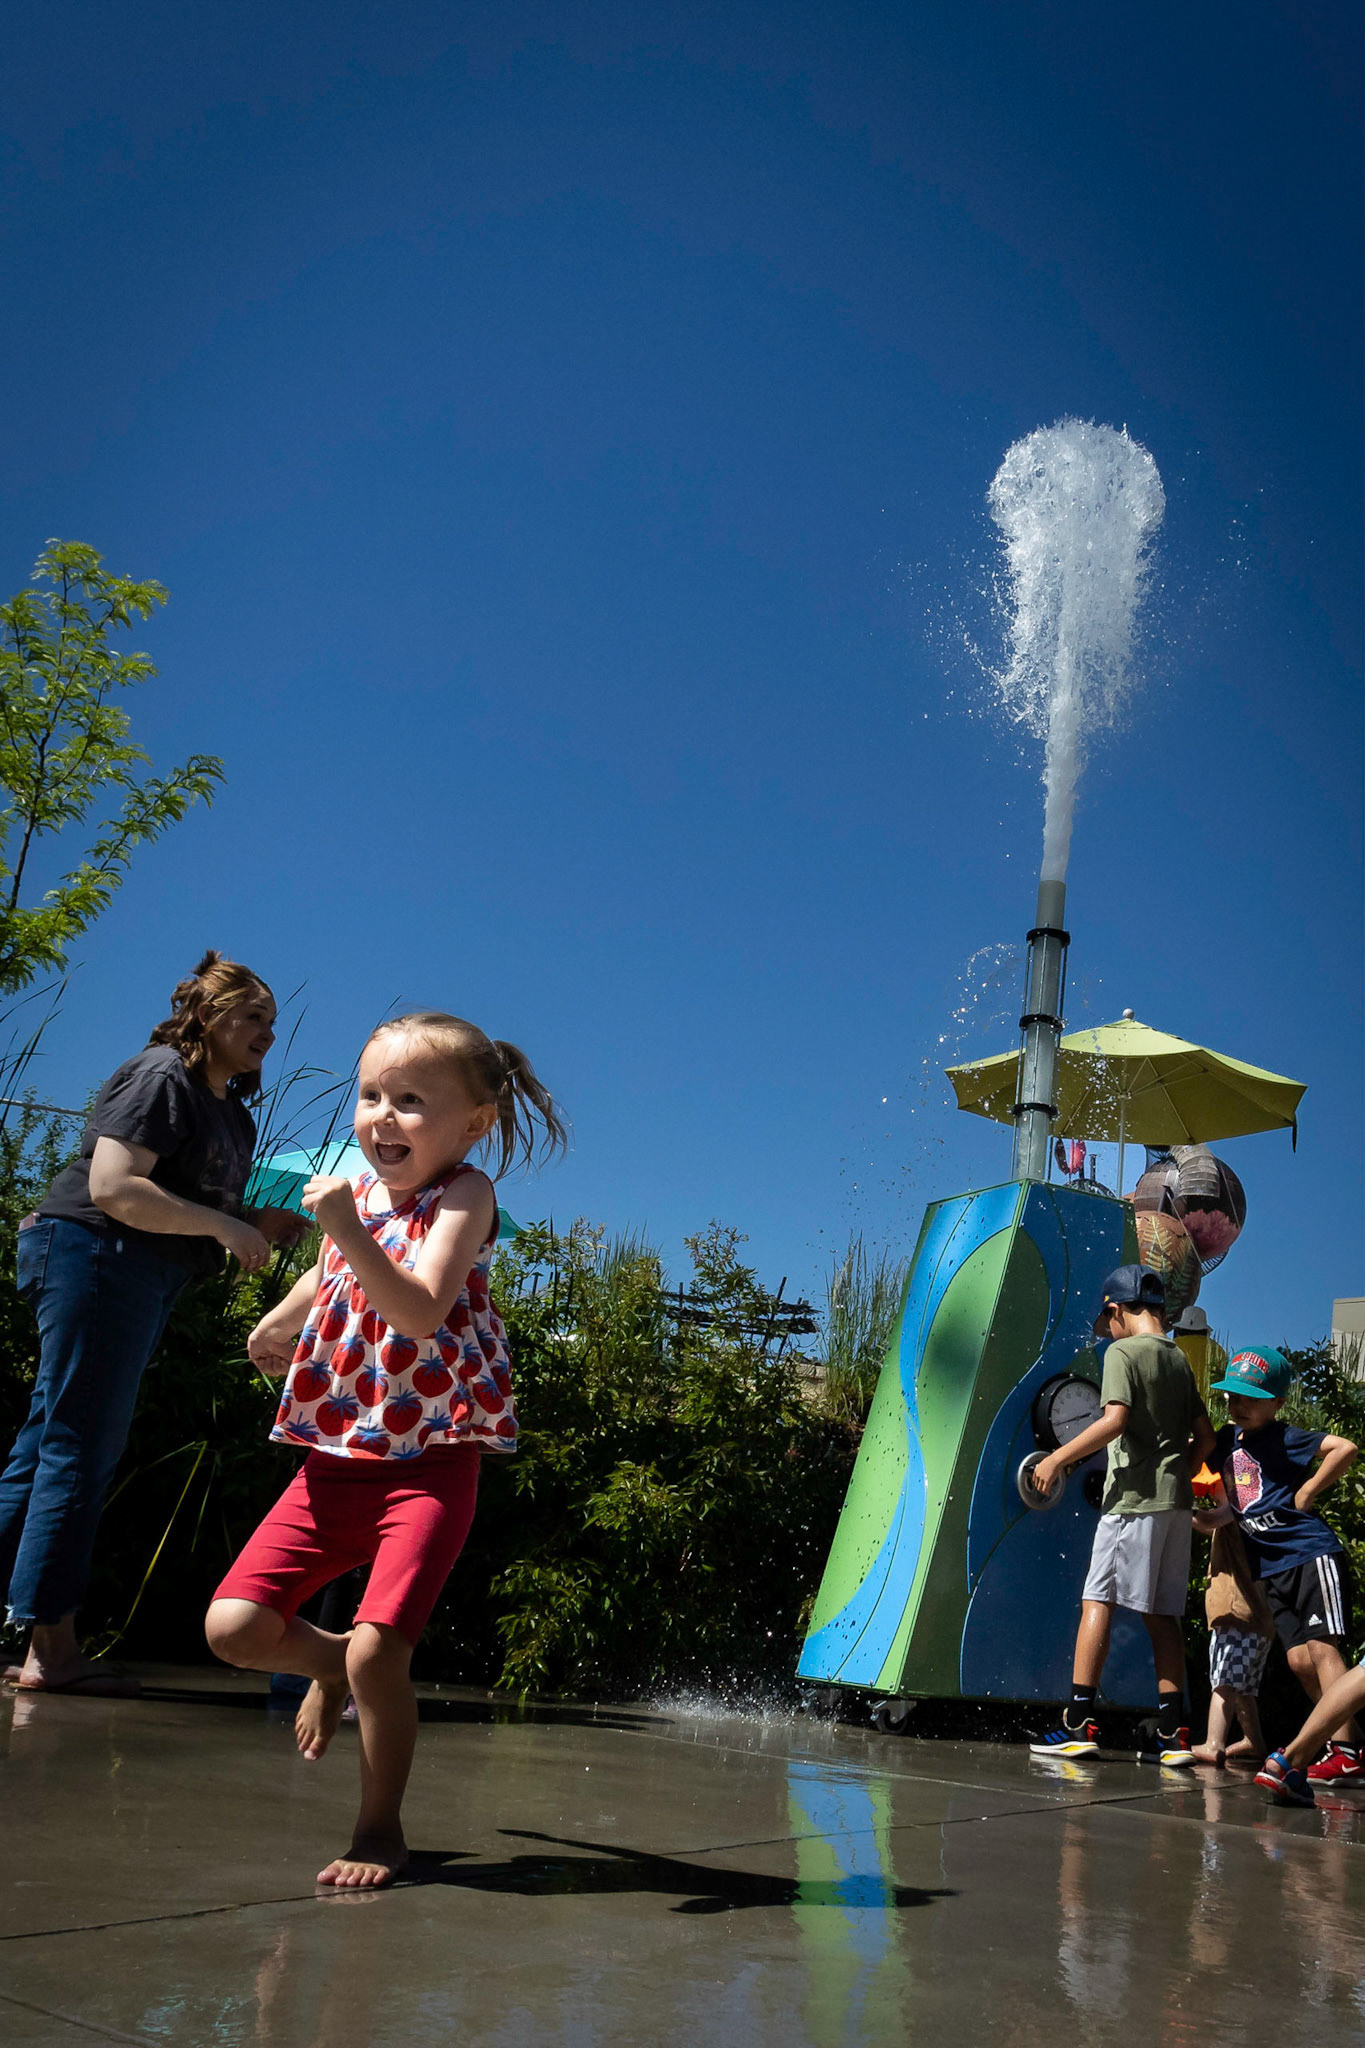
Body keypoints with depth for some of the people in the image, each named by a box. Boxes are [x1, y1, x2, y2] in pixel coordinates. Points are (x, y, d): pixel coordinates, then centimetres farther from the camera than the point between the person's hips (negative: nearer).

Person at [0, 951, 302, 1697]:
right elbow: (111, 1187, -20)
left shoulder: (235, 1116, 19)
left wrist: (265, 1228, 5)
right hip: (93, 1253, -10)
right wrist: (225, 1227, -19)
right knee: (78, 1448, -8)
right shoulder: (162, 1076, -10)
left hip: (144, 1280, 10)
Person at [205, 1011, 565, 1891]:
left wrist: (350, 1229, -35)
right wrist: (281, 1322, 37)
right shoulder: (358, 1187, 9)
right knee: (234, 1628, -4)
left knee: (378, 1654, -15)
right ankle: (329, 1661, 29)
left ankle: (380, 1829, 11)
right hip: (337, 1456, 6)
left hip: (430, 1462, -6)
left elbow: (420, 1311, -28)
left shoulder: (463, 1194, -11)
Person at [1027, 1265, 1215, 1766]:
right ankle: (1172, 1732, 8)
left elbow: (1115, 1420, -19)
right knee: (1161, 1613, 9)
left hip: (1134, 1498, -7)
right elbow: (1205, 1437, 17)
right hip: (1176, 1500, 7)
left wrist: (1057, 1459, -14)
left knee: (1097, 1600, -5)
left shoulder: (1123, 1351, -6)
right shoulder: (1179, 1359, 16)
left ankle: (1080, 1722, -8)